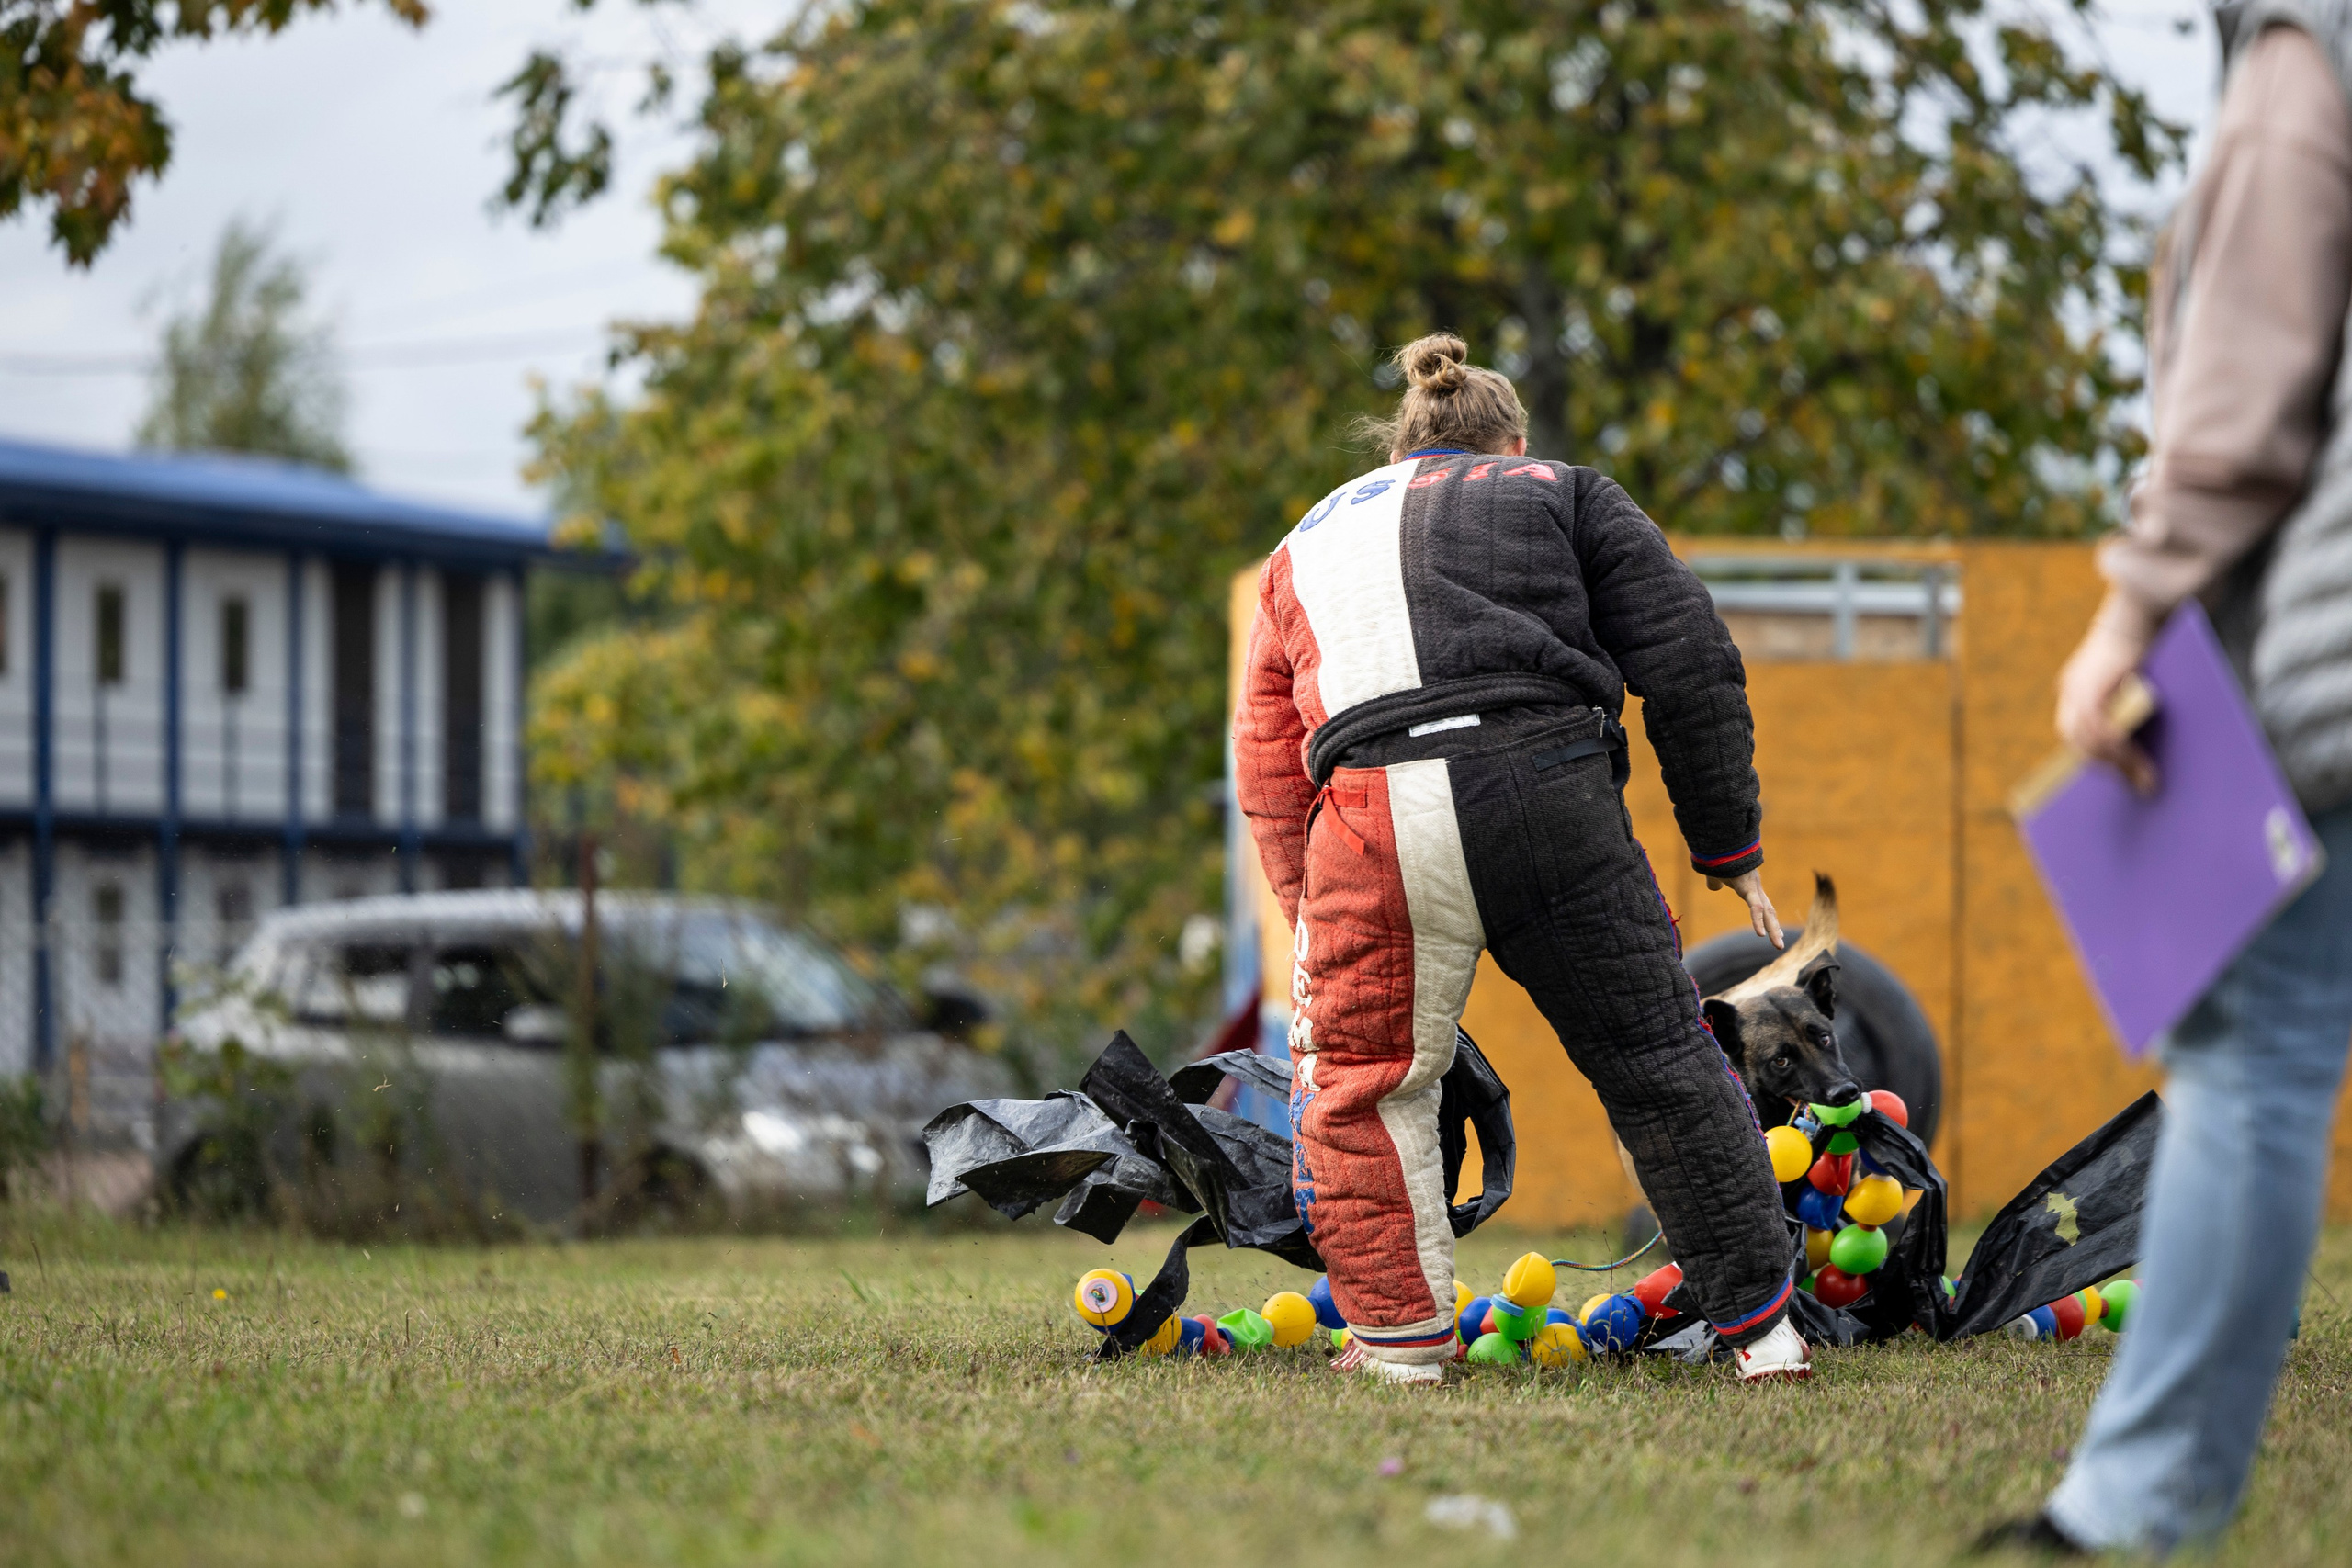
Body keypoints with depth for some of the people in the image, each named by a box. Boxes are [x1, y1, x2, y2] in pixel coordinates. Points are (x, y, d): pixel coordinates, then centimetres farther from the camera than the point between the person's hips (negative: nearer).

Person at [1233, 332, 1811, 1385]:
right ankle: (1761, 1326, 13)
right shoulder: (1561, 495, 24)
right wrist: (1728, 848, 17)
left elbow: (1268, 777, 26)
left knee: (1360, 1081, 19)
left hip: (1367, 817, 1)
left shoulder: (1304, 545, 32)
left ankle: (1400, 1336, 19)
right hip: (1542, 785, -1)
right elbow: (1687, 664, 14)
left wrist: (1315, 925, 26)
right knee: (1656, 1059, 9)